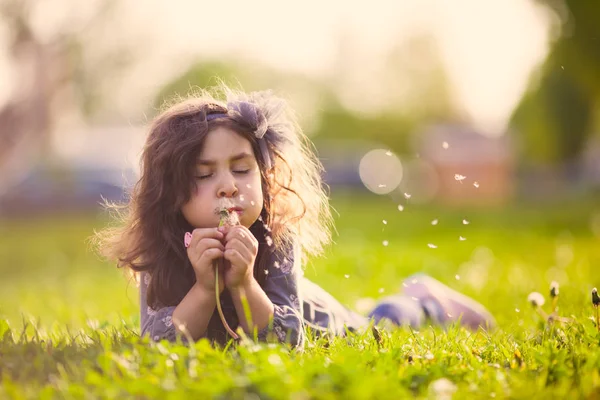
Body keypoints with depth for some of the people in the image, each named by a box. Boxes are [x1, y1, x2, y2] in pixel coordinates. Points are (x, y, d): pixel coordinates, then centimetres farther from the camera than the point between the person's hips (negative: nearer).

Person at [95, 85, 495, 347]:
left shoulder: (276, 242, -41)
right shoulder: (161, 252, -37)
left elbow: (288, 343, -41)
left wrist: (243, 284, -57)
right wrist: (204, 288, -55)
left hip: (311, 320, -2)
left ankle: (424, 301, 58)